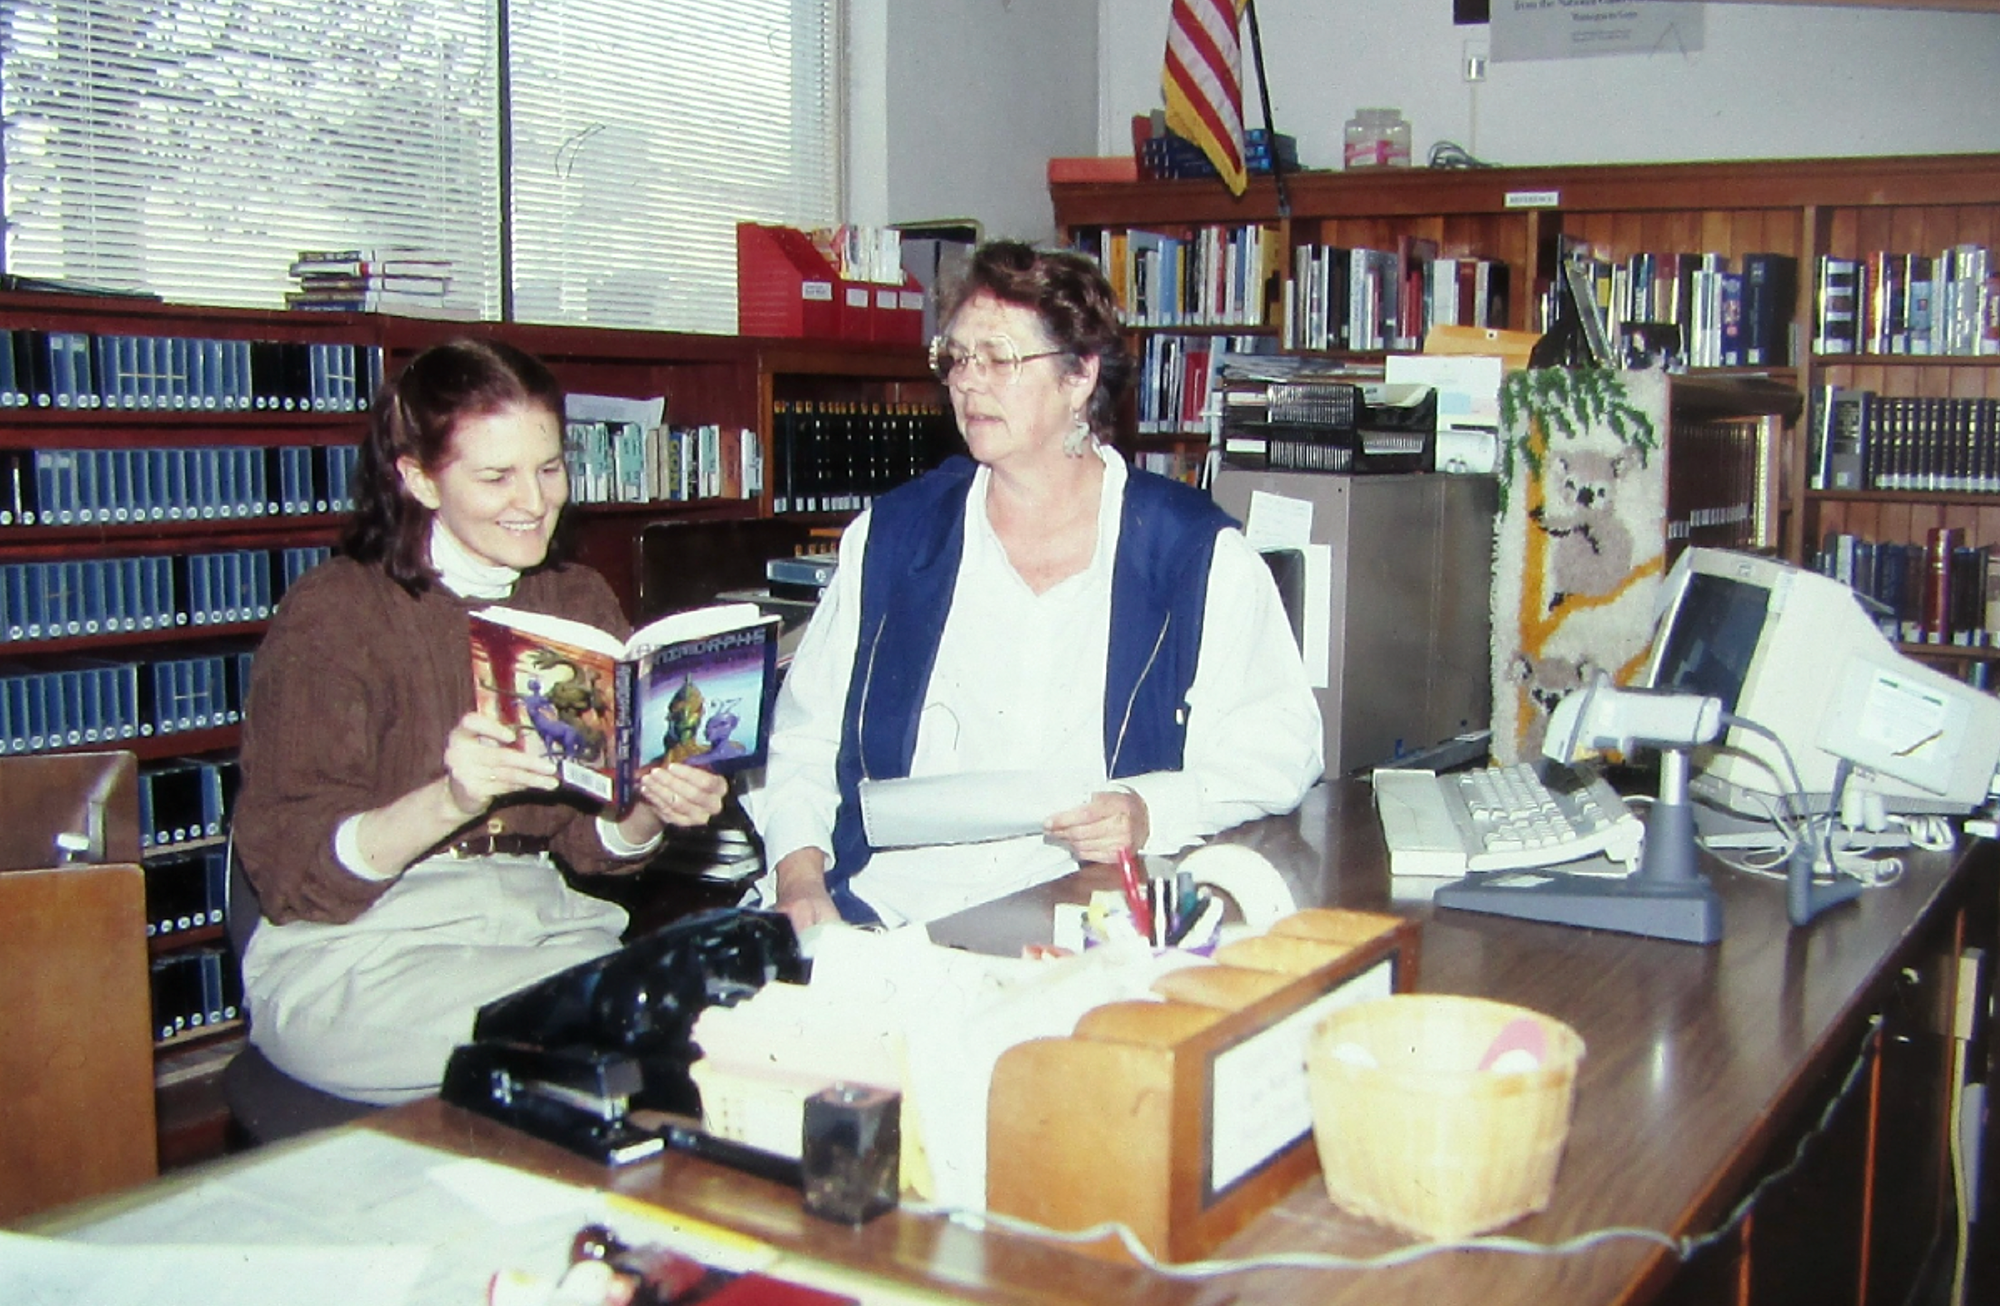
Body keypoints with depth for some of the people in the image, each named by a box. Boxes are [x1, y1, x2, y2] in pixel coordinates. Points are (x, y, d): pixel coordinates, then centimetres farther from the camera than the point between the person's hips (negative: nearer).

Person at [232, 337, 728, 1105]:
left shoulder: (580, 602, 13)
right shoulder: (332, 611, -4)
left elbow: (593, 839, 12)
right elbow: (290, 871, -12)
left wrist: (652, 808, -11)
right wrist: (449, 800, -29)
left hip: (541, 921, 6)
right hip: (356, 955, -5)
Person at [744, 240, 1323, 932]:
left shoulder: (1199, 554, 5)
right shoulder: (892, 535, 13)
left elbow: (1281, 746, 6)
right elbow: (804, 737, 15)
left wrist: (1152, 812, -12)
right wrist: (799, 871, -3)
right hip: (882, 918, 2)